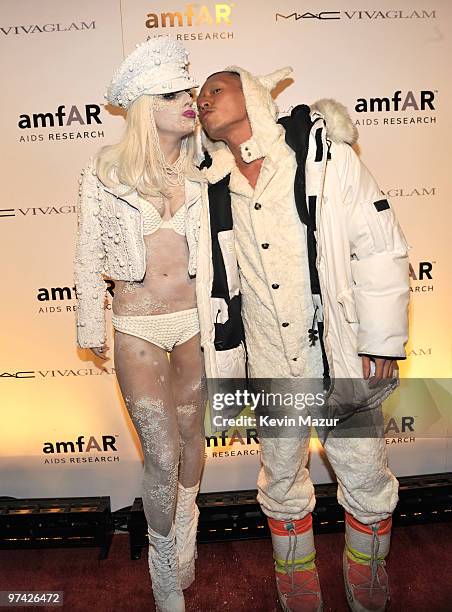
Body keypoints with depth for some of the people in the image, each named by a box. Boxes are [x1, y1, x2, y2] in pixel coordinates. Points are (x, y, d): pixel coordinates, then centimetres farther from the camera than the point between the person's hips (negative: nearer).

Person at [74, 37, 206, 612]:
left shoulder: (198, 170, 2)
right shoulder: (103, 172, -4)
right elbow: (89, 257, 1)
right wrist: (91, 330, 4)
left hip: (194, 319, 3)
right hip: (138, 326, -2)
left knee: (190, 435, 16)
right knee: (161, 455, -1)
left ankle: (185, 533, 46)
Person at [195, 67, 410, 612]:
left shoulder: (325, 156, -7)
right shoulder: (215, 187, 3)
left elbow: (380, 249, -8)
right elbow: (216, 281, 8)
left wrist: (382, 343, -9)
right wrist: (220, 364, 9)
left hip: (342, 356, -3)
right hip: (270, 367, 4)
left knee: (364, 477, 11)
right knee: (281, 480, 17)